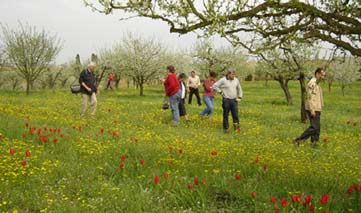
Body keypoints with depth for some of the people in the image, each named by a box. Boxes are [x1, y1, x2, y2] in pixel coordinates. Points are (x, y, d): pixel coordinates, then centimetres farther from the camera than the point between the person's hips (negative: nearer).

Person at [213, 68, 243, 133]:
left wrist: (240, 97, 12)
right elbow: (215, 86, -5)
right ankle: (225, 128, 14)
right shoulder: (223, 80, -8)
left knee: (235, 114, -2)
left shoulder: (236, 80, 6)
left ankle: (236, 126, 8)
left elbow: (239, 89, 20)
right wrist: (220, 92, -7)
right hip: (226, 100, -3)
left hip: (234, 100, 3)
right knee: (226, 115, 4)